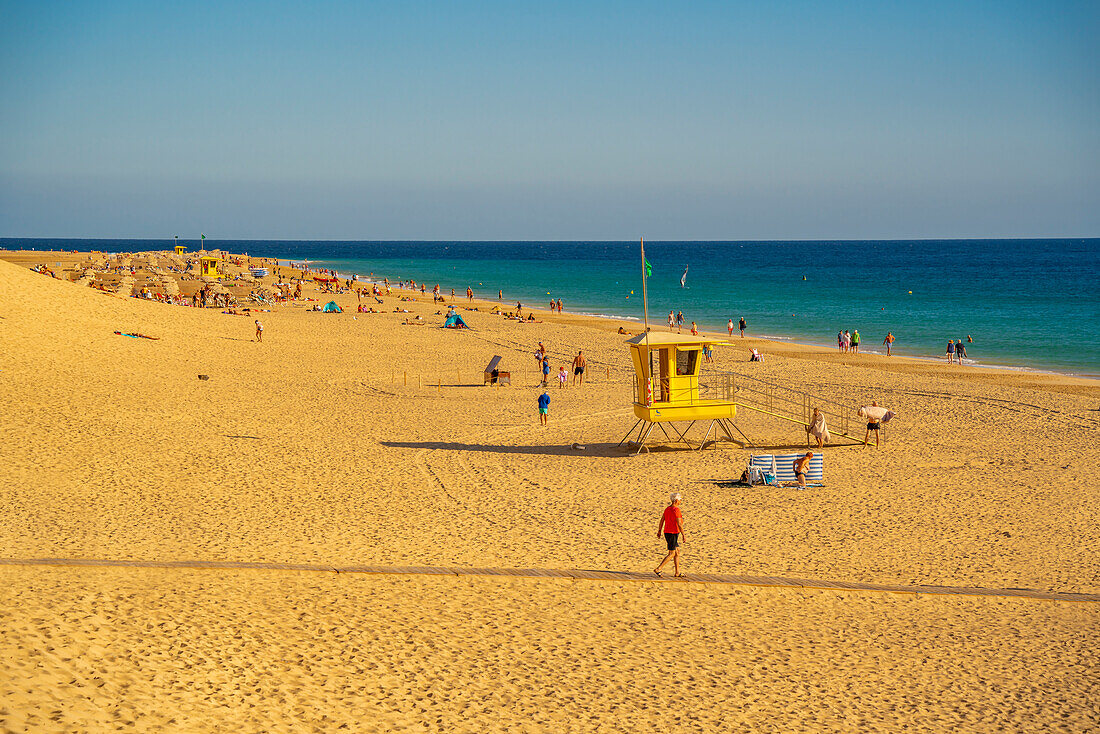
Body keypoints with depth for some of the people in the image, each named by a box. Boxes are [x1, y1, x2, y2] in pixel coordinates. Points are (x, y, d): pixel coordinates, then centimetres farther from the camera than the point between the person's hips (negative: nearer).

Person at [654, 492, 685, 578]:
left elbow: (661, 521, 13)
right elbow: (679, 524, -19)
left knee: (677, 552, 15)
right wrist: (683, 535, -15)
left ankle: (677, 572, 16)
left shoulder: (667, 509, 9)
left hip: (667, 532, 9)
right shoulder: (676, 510, -16)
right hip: (673, 533, -9)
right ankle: (658, 569, -7)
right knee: (671, 554, -3)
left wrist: (659, 531, 22)